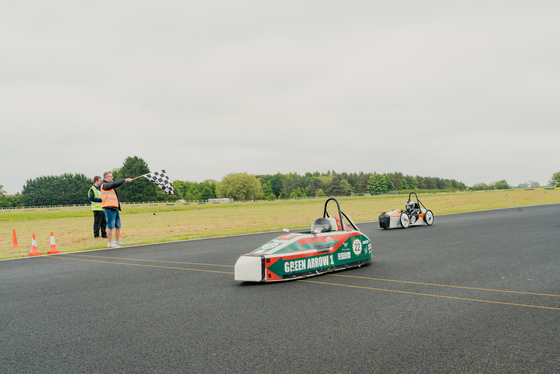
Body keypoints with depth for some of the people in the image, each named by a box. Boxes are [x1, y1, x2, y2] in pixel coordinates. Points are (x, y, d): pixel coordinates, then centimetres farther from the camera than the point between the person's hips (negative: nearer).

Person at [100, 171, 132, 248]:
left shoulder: (109, 185, 24)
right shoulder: (105, 185, -9)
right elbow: (115, 184, -16)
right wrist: (125, 180, -12)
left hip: (115, 208, 10)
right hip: (109, 208, -10)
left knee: (118, 226, 15)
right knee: (110, 226, -7)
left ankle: (117, 241, 26)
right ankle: (110, 243, -3)